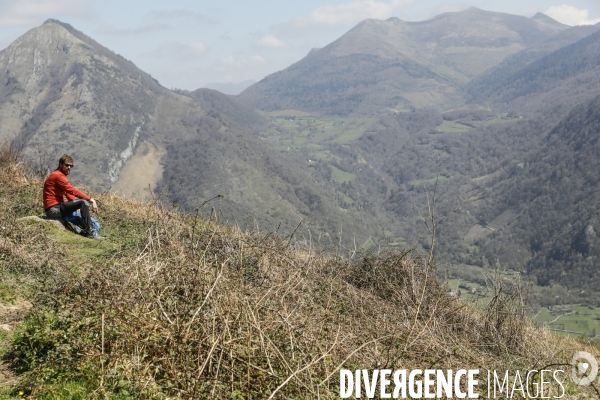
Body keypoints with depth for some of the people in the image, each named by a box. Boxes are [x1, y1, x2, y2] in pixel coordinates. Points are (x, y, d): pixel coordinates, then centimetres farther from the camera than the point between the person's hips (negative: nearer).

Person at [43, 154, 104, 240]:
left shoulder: (60, 175, 19)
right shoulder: (57, 175, -14)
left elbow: (68, 194, 16)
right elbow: (73, 191, -22)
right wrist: (91, 200, -22)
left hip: (57, 208, 11)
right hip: (53, 209, -11)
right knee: (83, 202, -22)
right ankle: (89, 232, -22)